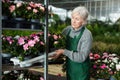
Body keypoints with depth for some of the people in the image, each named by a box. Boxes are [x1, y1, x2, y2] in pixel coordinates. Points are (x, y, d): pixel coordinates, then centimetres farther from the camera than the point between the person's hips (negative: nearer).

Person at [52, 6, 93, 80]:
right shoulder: (68, 29, -3)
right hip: (69, 67, 5)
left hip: (81, 70, -5)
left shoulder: (87, 34, -20)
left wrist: (64, 51, -26)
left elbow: (81, 57, -25)